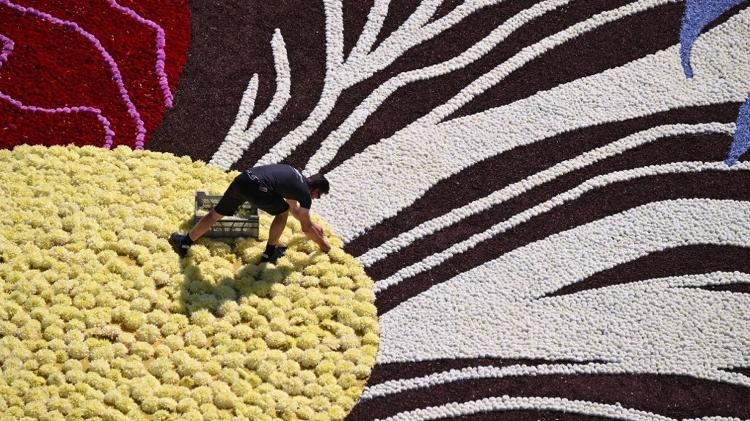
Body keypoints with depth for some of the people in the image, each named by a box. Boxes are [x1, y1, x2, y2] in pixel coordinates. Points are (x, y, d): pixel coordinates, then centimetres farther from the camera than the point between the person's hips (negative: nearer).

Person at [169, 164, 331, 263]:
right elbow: (306, 228, 19)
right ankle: (270, 253, 28)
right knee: (282, 213, 20)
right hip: (258, 189, -6)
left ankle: (184, 243, 29)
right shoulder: (305, 193, 12)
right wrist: (323, 244, 34)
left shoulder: (295, 176, 34)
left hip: (242, 178, 6)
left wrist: (313, 225, 60)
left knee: (215, 213, 21)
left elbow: (293, 208, 50)